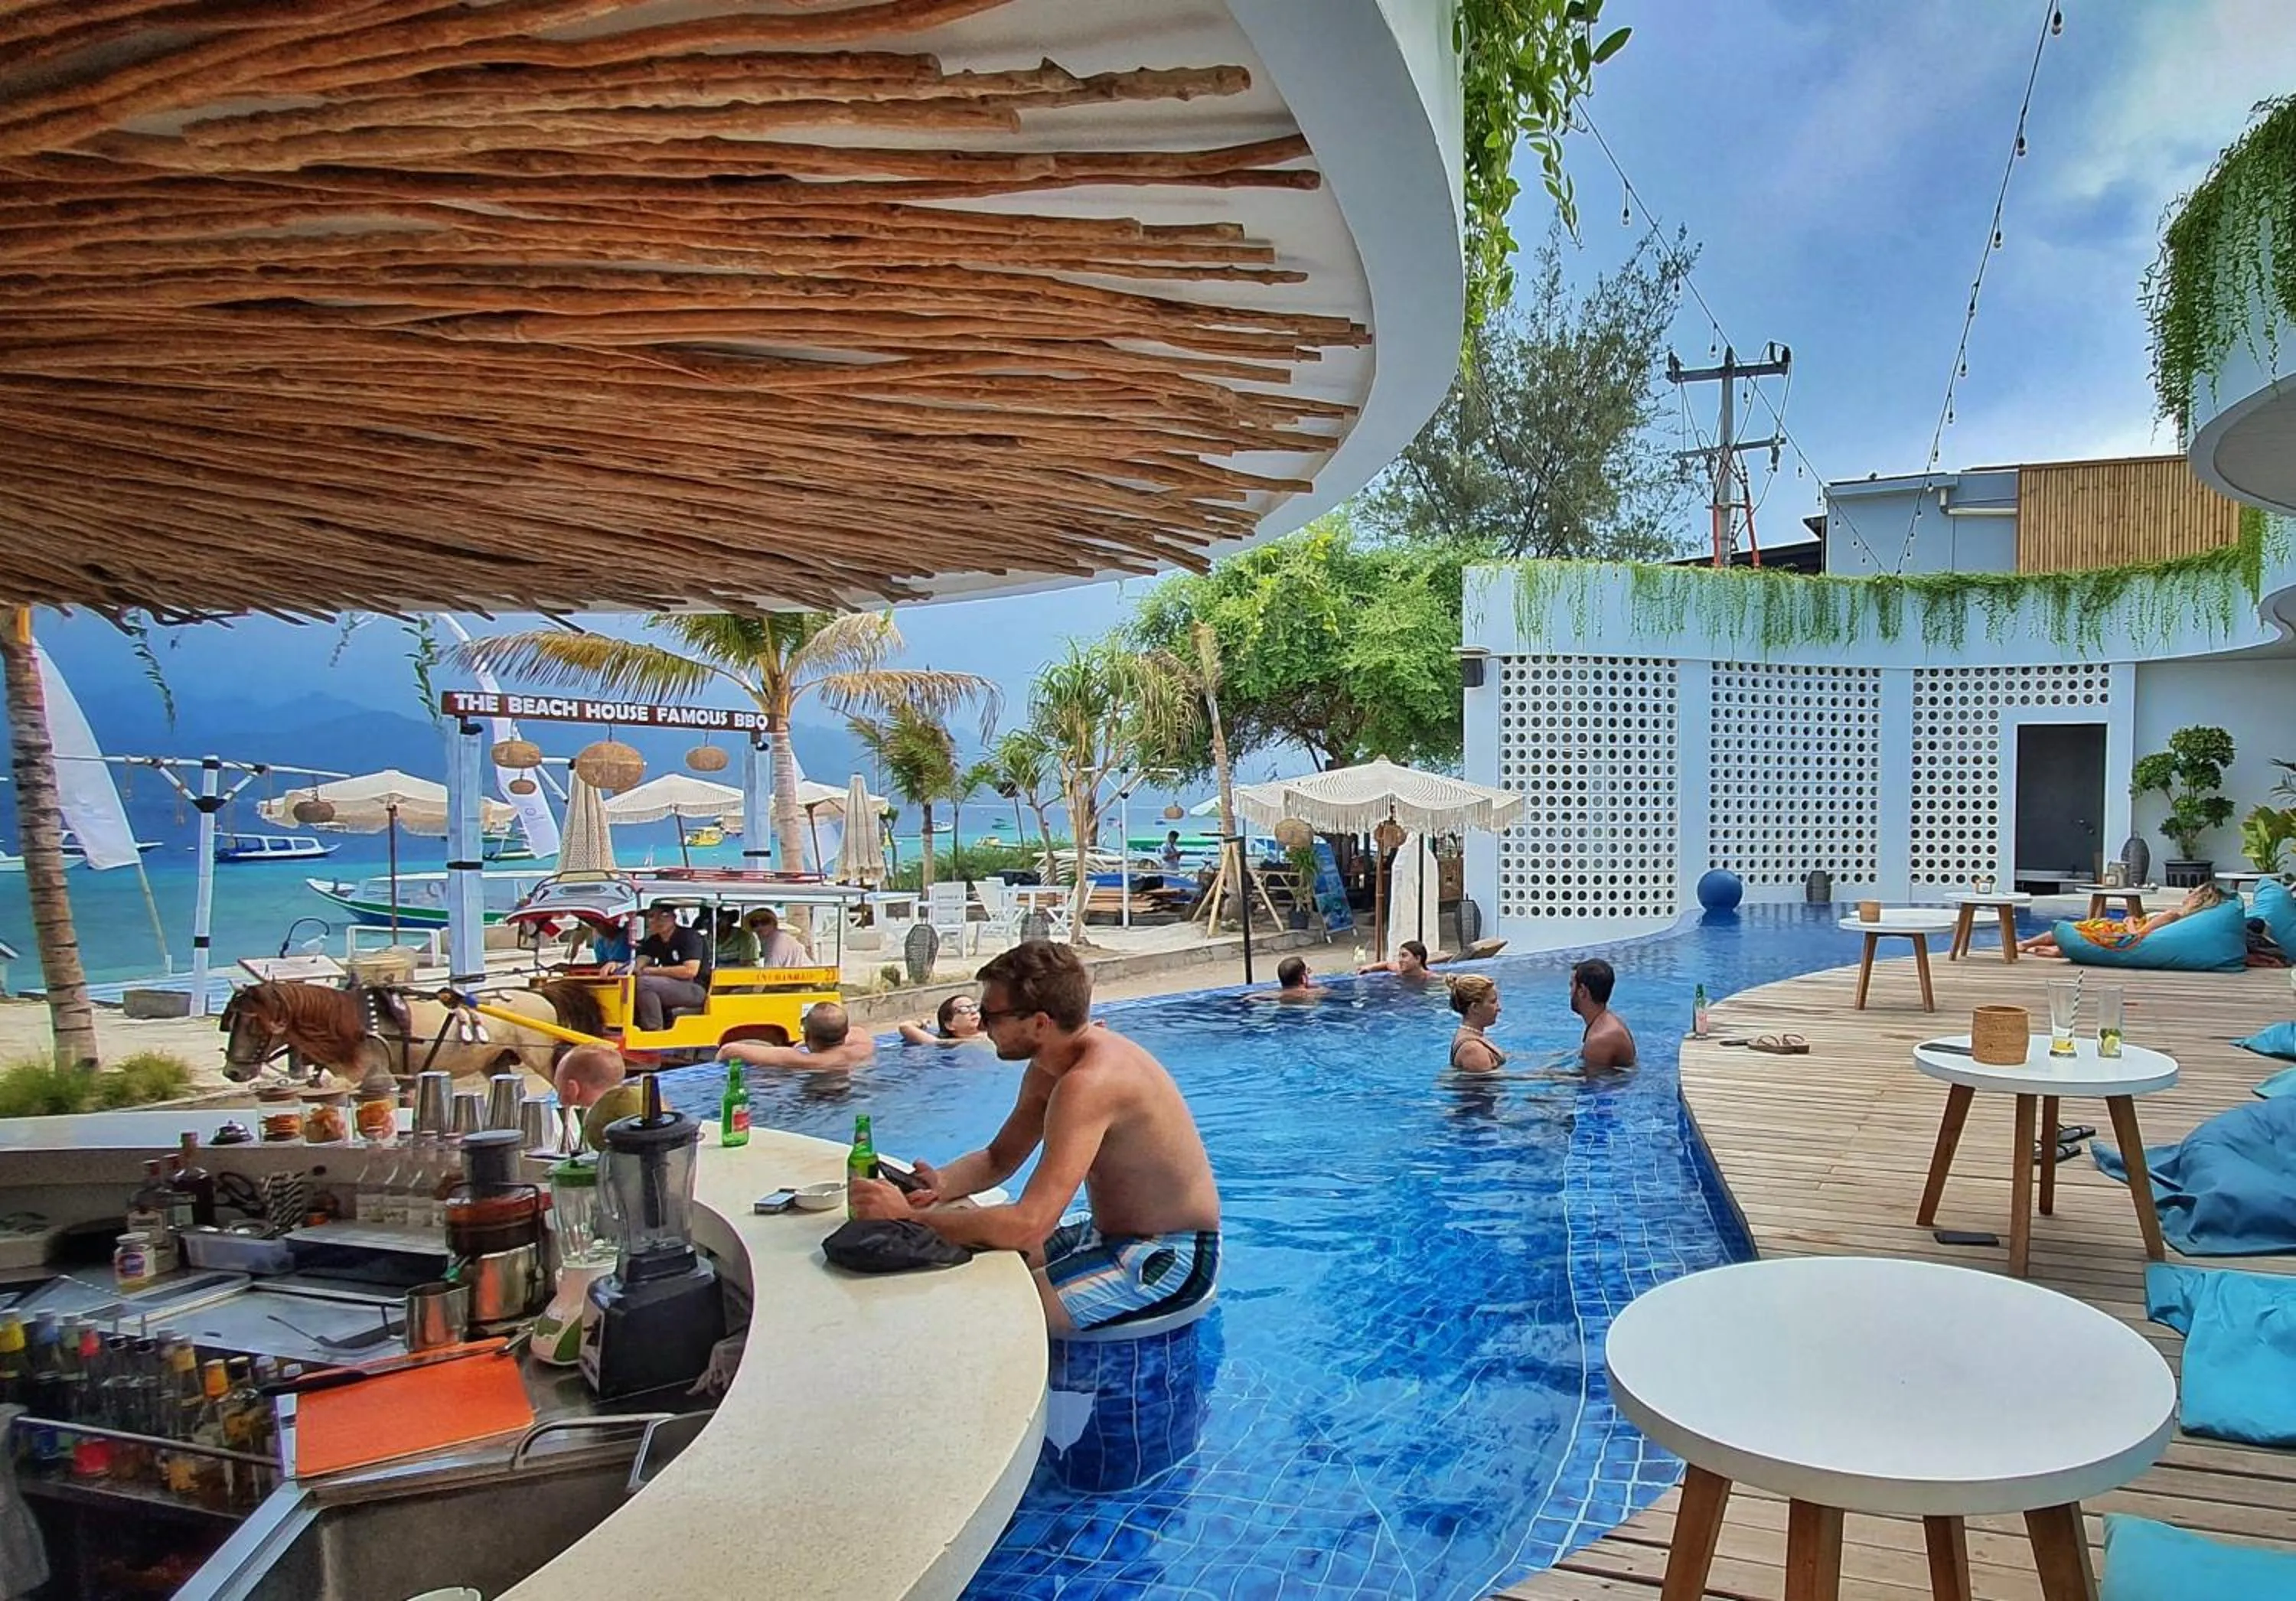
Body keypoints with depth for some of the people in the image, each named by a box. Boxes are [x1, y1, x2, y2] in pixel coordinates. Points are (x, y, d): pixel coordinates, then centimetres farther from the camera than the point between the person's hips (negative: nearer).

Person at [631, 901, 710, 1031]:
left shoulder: (689, 936, -10)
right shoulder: (653, 941, 13)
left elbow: (690, 971, -22)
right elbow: (638, 965, 1)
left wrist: (651, 971, -16)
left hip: (696, 989, -8)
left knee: (643, 983, -25)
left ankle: (655, 1033, -20)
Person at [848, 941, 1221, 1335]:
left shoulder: (1088, 1084, -30)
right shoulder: (1048, 1068, 2)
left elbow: (1029, 1225, -36)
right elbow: (998, 1159, 12)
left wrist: (907, 1216, -30)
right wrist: (942, 1183, -10)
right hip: (1113, 1236, 10)